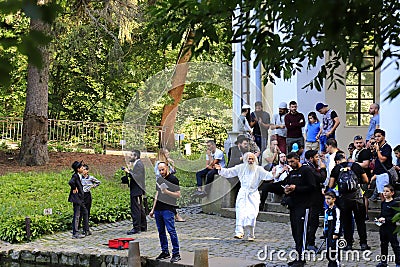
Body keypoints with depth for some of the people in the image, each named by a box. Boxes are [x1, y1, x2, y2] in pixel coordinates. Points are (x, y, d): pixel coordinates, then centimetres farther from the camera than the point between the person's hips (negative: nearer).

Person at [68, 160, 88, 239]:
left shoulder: (79, 176, 13)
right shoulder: (75, 176, -16)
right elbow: (70, 182, -35)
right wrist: (74, 188, -21)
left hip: (80, 198, 10)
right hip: (76, 198, -10)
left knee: (85, 212, 19)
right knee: (77, 215, -7)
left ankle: (86, 230, 28)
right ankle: (75, 233, -4)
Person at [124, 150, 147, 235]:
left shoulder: (139, 164, -14)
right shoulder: (137, 164, 16)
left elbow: (136, 177, -23)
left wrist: (129, 172, -22)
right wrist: (129, 171, 8)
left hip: (136, 190, -11)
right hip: (137, 190, 11)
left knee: (135, 209, -9)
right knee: (140, 208, 16)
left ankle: (136, 228, -7)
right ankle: (143, 227, 24)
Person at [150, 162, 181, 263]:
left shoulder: (173, 179, -5)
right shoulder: (159, 180, 17)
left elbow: (178, 195, -10)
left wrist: (167, 192, -21)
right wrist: (153, 210, 20)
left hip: (168, 209, -8)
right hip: (158, 209, 8)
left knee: (171, 230, -11)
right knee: (161, 231, 9)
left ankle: (176, 254, -8)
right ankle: (165, 252, 17)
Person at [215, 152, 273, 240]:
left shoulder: (258, 169, 2)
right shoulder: (240, 168, 8)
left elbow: (266, 175, -10)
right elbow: (229, 172, 13)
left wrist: (272, 174, -30)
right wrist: (221, 169, -3)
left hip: (253, 195, -1)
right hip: (243, 194, 1)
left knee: (251, 214, -8)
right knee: (241, 213, -13)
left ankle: (250, 235, 4)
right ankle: (239, 232, -19)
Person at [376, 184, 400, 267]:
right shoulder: (383, 203, 10)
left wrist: (385, 219, -20)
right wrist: (379, 219, 0)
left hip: (391, 227, -7)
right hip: (383, 227, 7)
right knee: (383, 245, 14)